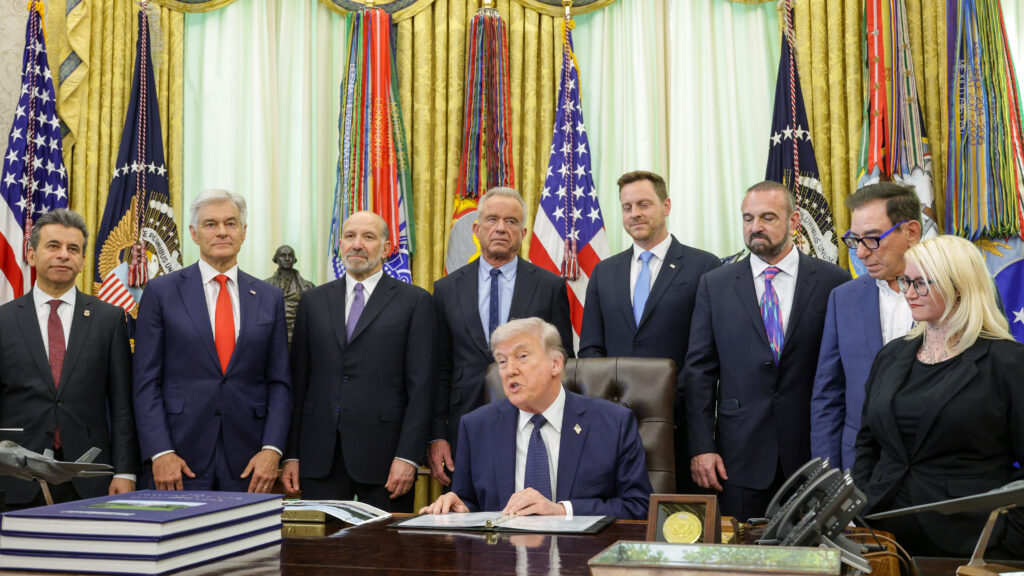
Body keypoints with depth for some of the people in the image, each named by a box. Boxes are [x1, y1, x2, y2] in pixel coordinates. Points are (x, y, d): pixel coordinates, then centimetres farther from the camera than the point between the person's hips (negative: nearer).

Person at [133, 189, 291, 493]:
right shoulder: (161, 292, 3)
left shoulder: (270, 298, 9)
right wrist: (160, 453, -9)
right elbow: (147, 381, 0)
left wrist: (271, 450, -4)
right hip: (181, 461, -2)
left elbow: (279, 382, 7)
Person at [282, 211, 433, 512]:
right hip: (321, 454, 3)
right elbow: (298, 380, 11)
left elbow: (420, 385, -3)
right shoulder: (313, 301, 13)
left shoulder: (414, 301, 2)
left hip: (382, 452, -3)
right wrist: (291, 454, 5)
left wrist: (408, 456, -10)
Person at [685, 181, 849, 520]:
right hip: (740, 451, 1)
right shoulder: (715, 285, 5)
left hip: (813, 451, 0)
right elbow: (700, 369, 4)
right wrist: (701, 447, -3)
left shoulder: (833, 282, 2)